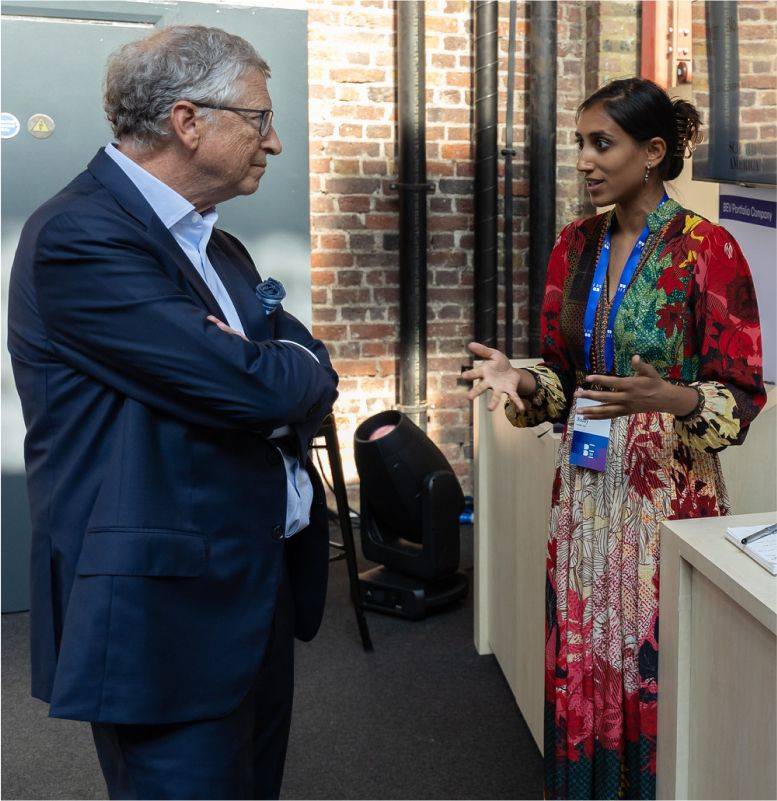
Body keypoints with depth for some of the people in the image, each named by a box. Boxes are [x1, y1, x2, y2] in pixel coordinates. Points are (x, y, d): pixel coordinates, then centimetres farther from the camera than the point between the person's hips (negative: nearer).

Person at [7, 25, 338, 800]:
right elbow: (250, 388, -24)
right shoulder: (81, 235, -17)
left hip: (257, 590, 9)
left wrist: (267, 379, -13)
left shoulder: (215, 246, 14)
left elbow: (314, 380, 8)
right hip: (169, 616, -9)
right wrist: (287, 369, -2)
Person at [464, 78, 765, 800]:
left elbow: (741, 394, -9)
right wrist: (522, 382, -9)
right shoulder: (576, 246, 7)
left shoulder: (707, 251, -10)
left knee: (655, 673, 4)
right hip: (585, 488, 5)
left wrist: (669, 398, -28)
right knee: (580, 666, 12)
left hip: (669, 490, -5)